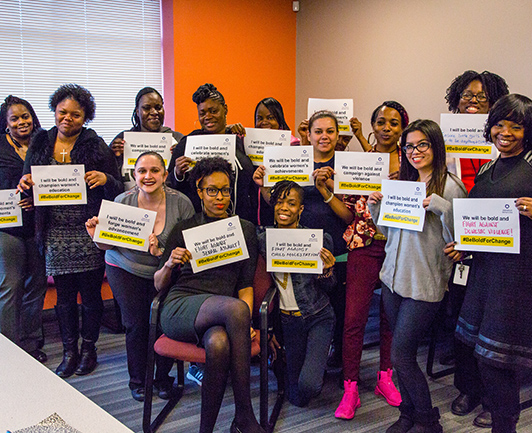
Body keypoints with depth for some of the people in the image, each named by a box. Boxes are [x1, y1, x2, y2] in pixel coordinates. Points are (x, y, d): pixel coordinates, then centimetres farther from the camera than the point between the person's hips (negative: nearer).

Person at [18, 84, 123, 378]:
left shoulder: (96, 146, -1)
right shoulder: (40, 144, 9)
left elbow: (118, 188, -2)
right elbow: (29, 183, 15)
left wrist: (105, 179, -23)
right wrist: (26, 183, -8)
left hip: (89, 235, -3)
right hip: (55, 235, 3)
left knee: (90, 294, 6)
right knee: (64, 296, 10)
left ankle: (88, 348, 25)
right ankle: (69, 350, 25)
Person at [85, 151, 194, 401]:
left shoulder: (180, 203, -13)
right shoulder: (122, 202, -10)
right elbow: (108, 244, 1)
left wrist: (162, 252, -28)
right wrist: (97, 236, -20)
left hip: (165, 271, 0)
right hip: (125, 269, 0)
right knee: (136, 324, -4)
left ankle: (163, 377, 19)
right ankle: (137, 380, 21)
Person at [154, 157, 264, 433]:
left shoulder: (245, 229, 18)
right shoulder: (184, 229, 14)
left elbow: (246, 286, 13)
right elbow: (159, 285, 14)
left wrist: (246, 324, -5)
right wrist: (169, 264, -8)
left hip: (220, 314, 1)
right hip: (179, 307, -1)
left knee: (219, 343, -38)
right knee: (235, 307, -36)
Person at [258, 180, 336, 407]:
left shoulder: (319, 239, -9)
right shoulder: (263, 240, -3)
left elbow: (328, 289, 1)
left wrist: (326, 271, -21)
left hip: (318, 316, -2)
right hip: (287, 320, 2)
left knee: (308, 385, -19)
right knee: (297, 398, 7)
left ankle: (319, 357, 16)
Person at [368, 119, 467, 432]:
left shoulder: (450, 186, -9)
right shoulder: (402, 184, 11)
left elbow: (456, 239, -13)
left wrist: (441, 207, -26)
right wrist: (376, 206, 3)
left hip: (425, 284, -6)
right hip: (393, 277, 7)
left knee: (401, 356, -3)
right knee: (402, 354, 14)